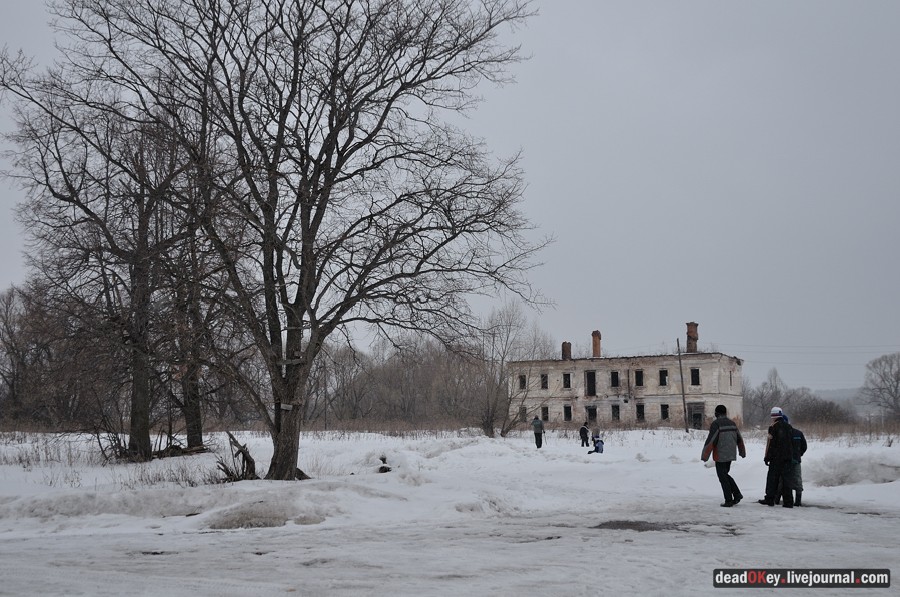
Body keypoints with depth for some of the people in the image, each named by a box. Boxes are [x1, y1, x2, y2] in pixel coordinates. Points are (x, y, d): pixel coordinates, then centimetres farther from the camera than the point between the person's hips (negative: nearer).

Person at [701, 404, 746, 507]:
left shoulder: (715, 424, -13)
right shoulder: (732, 423, 9)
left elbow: (710, 441, -18)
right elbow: (739, 439, 19)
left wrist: (704, 456, -13)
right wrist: (742, 452, 33)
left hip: (720, 456, -7)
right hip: (731, 455, 7)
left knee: (722, 477, 2)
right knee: (725, 474, 21)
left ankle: (729, 501, 3)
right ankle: (737, 494, 15)